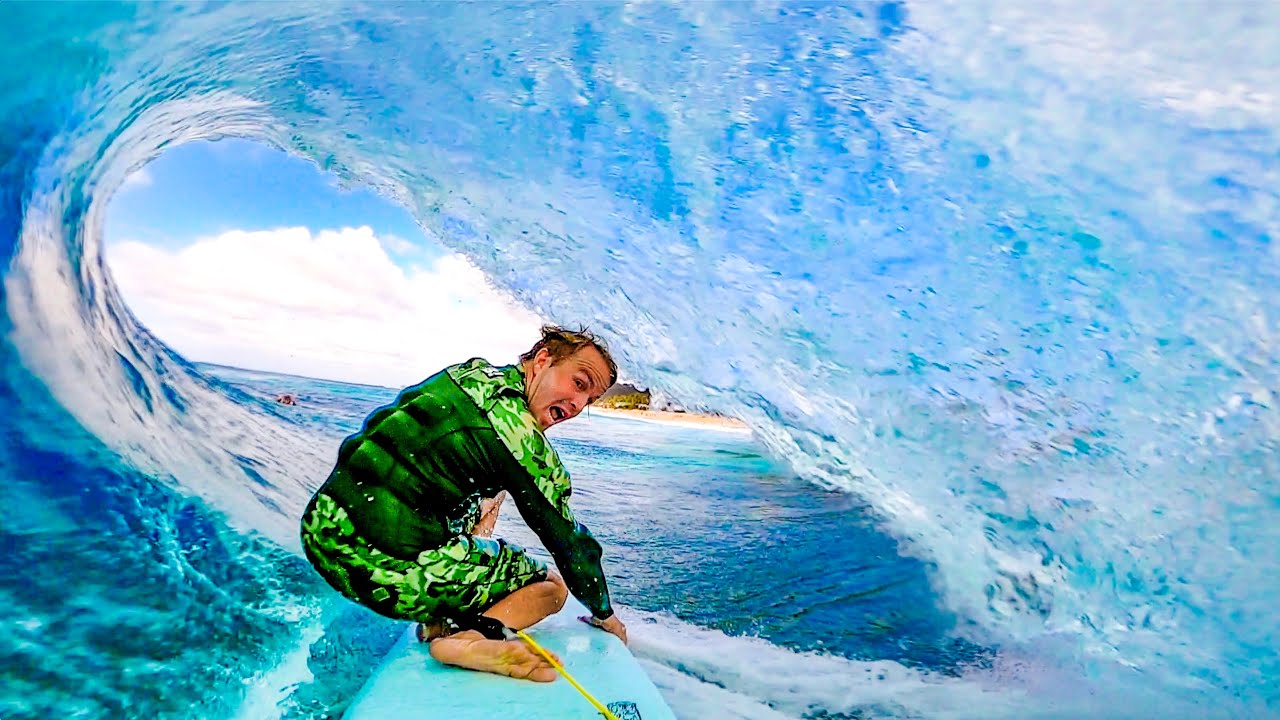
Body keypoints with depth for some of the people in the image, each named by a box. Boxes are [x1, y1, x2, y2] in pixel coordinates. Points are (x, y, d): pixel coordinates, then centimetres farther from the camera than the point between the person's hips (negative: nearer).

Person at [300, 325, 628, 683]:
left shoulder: (471, 372, 9)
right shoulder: (520, 434, -15)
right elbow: (570, 543, -5)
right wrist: (604, 614, 13)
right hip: (386, 564, -8)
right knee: (552, 585, 10)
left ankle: (441, 620, 17)